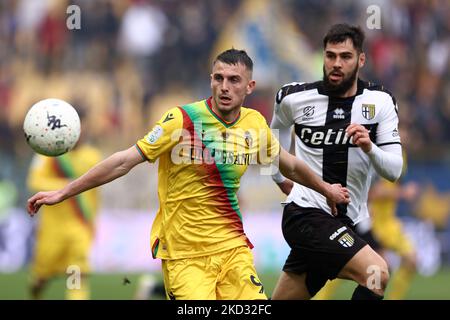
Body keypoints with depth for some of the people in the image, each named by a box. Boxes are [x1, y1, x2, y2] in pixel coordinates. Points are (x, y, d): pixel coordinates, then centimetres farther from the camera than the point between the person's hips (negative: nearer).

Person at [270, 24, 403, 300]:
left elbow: (394, 170, -6)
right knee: (377, 273, -25)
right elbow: (275, 128, 21)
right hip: (306, 214, -4)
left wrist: (370, 148, -25)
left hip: (345, 222, 4)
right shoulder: (295, 98, -4)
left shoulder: (380, 101, -1)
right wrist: (280, 177, 25)